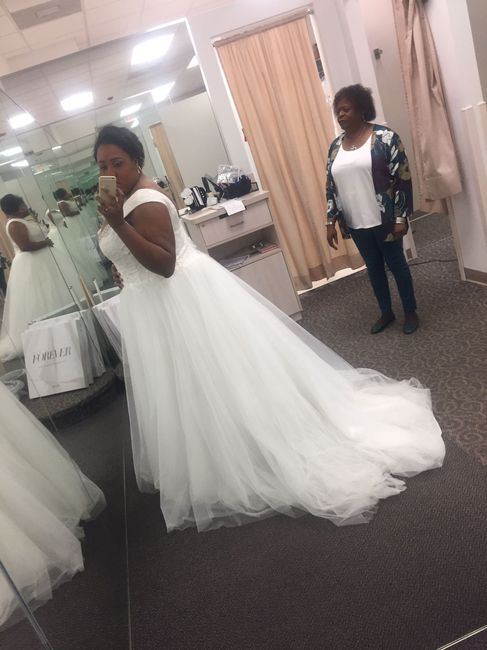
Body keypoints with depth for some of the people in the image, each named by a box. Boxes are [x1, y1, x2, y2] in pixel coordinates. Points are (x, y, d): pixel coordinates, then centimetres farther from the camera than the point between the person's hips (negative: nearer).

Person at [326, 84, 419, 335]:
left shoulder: (385, 137, -9)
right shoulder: (335, 146, 6)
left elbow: (403, 178, -11)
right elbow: (331, 187, 9)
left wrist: (400, 218, -15)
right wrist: (331, 222, 4)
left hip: (383, 220, -5)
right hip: (355, 223, 5)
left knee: (396, 264, 8)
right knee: (373, 267, 16)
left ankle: (410, 312, 27)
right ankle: (386, 312, 33)